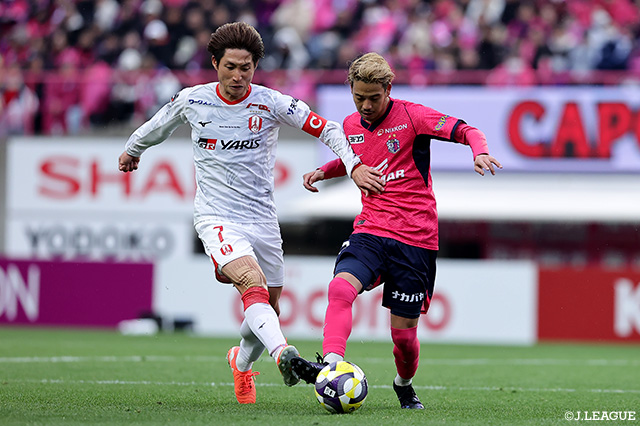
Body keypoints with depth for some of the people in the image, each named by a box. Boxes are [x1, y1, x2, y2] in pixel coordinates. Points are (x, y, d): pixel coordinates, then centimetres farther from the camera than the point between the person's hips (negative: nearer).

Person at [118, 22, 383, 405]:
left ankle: (242, 362, 41)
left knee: (268, 310, 10)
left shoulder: (271, 103, -6)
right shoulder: (192, 101, -2)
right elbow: (157, 127, 20)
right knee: (251, 281, -30)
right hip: (216, 217, -2)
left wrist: (354, 165, -20)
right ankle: (283, 354, -50)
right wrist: (132, 151, 36)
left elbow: (327, 129, -6)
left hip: (262, 219, 2)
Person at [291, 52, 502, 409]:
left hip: (415, 239, -4)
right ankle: (331, 365, -41)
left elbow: (468, 131, -9)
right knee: (341, 288, -28)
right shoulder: (351, 125, 11)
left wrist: (481, 152, -31)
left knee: (403, 333, 0)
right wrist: (324, 171, 13)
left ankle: (405, 384, 30)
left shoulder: (411, 116, -6)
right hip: (370, 230, 4)